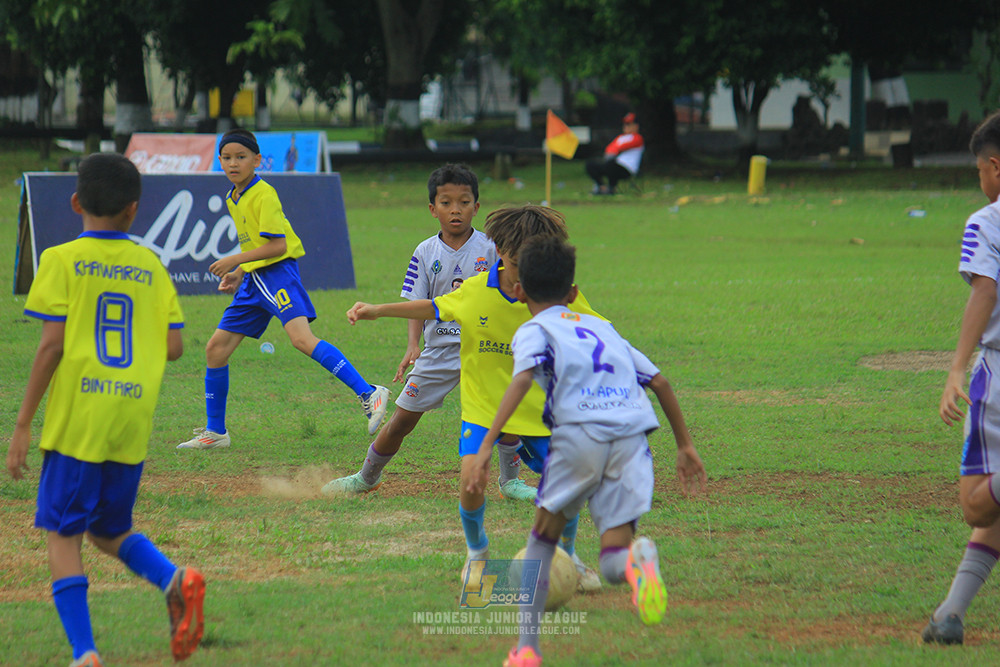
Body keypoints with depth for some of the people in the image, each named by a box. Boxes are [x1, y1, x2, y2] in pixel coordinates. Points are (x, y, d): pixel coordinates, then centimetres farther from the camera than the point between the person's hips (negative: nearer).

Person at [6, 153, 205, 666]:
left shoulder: (62, 261, -2)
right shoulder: (151, 267, 9)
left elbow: (52, 344, -8)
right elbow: (174, 347, 5)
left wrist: (22, 426, -5)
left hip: (76, 417, -4)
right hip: (132, 424, 4)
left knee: (62, 536, 2)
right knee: (109, 532, 19)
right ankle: (175, 580, -8)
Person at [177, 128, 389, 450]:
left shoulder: (263, 195, -12)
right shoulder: (233, 198, 16)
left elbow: (276, 245, -18)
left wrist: (234, 260, -15)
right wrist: (239, 273, 15)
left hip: (277, 274, -9)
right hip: (254, 281, 9)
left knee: (301, 338, -28)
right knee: (216, 348, 7)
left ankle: (368, 394, -32)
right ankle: (215, 432, 18)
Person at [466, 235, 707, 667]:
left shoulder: (533, 331, 15)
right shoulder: (602, 328, 31)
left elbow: (522, 379, -6)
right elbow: (659, 381, 28)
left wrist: (486, 446, -14)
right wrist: (685, 445, 35)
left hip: (579, 432, -3)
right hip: (633, 435, 3)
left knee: (544, 534, 18)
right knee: (612, 564, 5)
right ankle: (637, 560, -32)